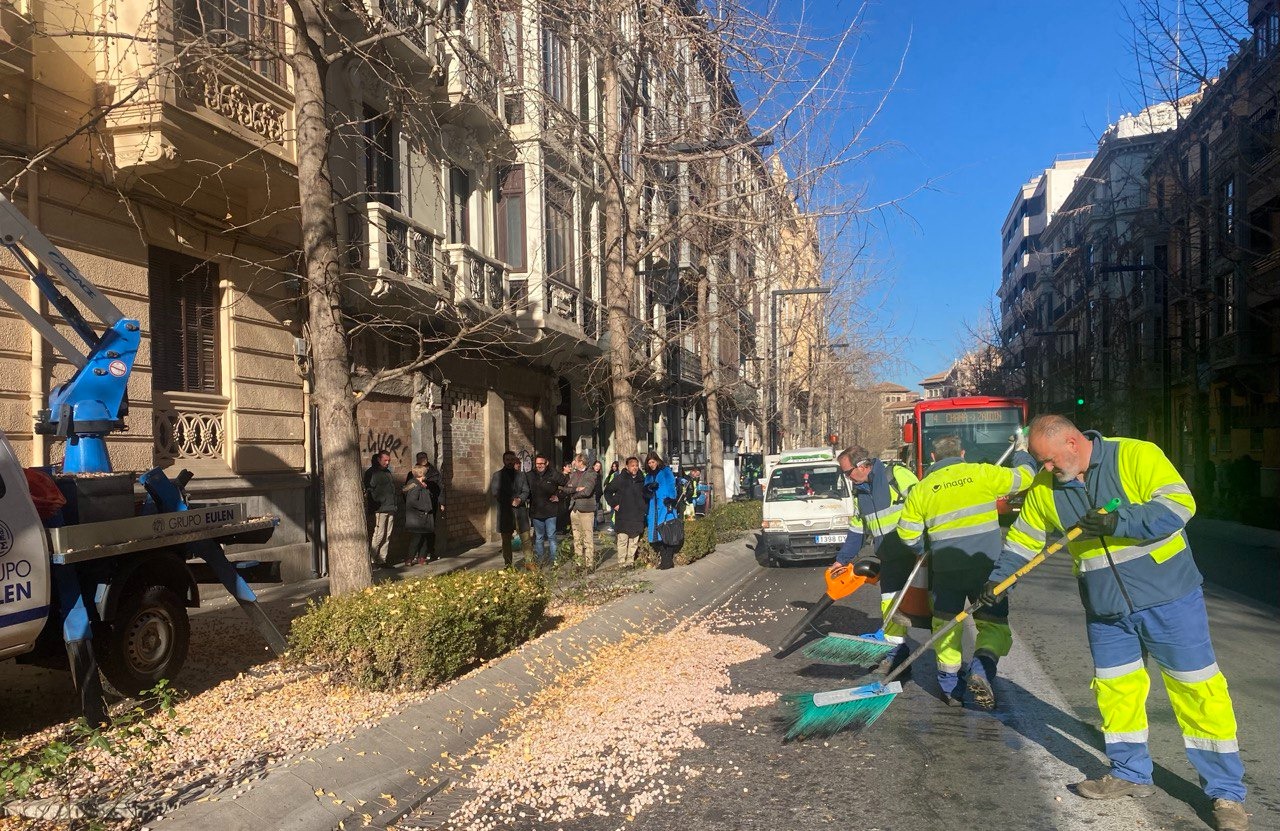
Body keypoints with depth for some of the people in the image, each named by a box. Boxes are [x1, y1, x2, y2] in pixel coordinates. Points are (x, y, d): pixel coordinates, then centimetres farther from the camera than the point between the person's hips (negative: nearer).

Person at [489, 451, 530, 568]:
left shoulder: (521, 475, 13)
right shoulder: (498, 475, 5)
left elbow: (526, 491, 9)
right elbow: (494, 492, -3)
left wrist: (520, 499, -13)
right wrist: (510, 501, -10)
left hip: (520, 509, 1)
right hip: (505, 511, -1)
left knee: (525, 539, -4)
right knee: (506, 540, 5)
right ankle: (508, 566, 12)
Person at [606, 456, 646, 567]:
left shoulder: (641, 480, 9)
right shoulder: (620, 479, -4)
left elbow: (645, 495, 23)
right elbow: (607, 491, 0)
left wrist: (643, 508, 12)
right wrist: (614, 504, -5)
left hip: (637, 516, 5)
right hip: (623, 516, -4)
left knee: (634, 541, 8)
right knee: (623, 540, -5)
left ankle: (630, 561, 17)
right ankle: (622, 563, 1)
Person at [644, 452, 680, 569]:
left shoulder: (666, 471, 6)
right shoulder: (648, 476, 21)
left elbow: (671, 487, -5)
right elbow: (645, 493, 14)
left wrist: (670, 500, -18)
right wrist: (649, 488, -8)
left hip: (666, 506, -5)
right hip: (654, 508, 5)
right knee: (657, 532, -3)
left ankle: (668, 561, -12)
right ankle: (662, 559, -1)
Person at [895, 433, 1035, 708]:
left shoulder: (922, 489, 3)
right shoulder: (982, 473, -2)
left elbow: (907, 533, 6)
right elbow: (1024, 477, 10)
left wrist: (926, 551, 26)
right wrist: (1021, 453, 30)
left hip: (946, 570, 1)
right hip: (986, 567, -1)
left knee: (947, 625, 15)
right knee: (993, 623, 10)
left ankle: (950, 687, 15)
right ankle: (982, 668, -14)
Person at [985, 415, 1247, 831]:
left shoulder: (1136, 456, -14)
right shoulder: (1045, 488, 1)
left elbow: (1178, 505, -21)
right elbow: (1023, 537, 11)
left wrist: (1119, 521, -29)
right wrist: (999, 577, 5)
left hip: (1168, 599, -5)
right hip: (1105, 610, 5)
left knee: (1197, 689, 2)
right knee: (1114, 688, 12)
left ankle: (1226, 792, 16)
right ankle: (1131, 773, 31)